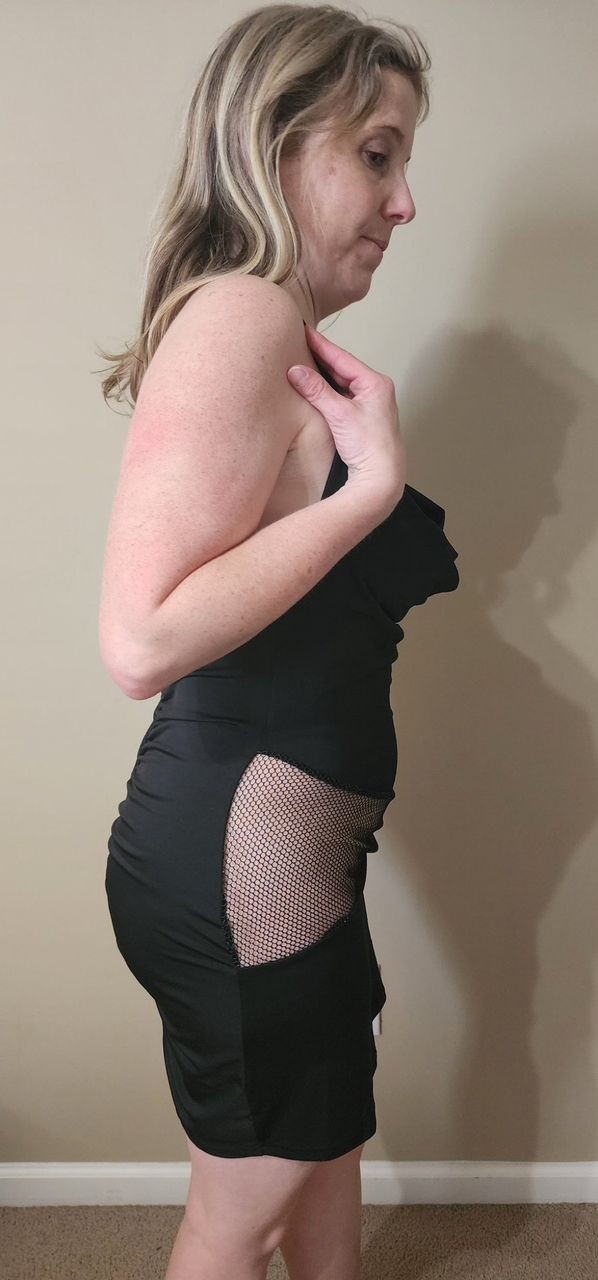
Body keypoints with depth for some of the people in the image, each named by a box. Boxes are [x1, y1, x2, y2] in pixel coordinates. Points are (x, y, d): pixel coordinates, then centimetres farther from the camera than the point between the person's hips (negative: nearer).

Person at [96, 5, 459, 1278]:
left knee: (330, 1127, 30)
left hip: (285, 842, 9)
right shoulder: (240, 314, -22)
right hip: (239, 853, -9)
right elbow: (143, 639, -32)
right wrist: (370, 487, -26)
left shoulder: (284, 337, 8)